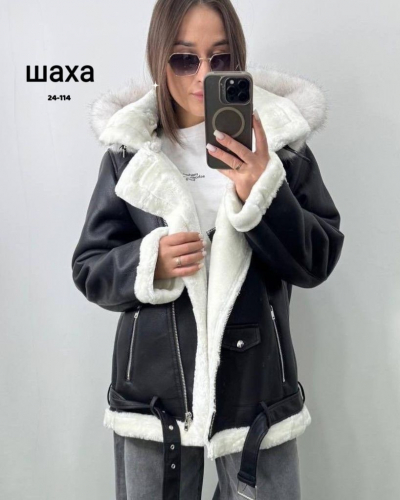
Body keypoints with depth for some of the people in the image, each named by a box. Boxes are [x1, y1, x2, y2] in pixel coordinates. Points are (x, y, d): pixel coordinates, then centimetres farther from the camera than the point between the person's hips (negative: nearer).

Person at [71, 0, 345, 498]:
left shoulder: (278, 139, -1)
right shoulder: (129, 150, 0)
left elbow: (318, 262, -4)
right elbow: (89, 270, 3)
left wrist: (262, 191, -19)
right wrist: (149, 263, -17)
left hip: (258, 390, 0)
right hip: (153, 394, 1)